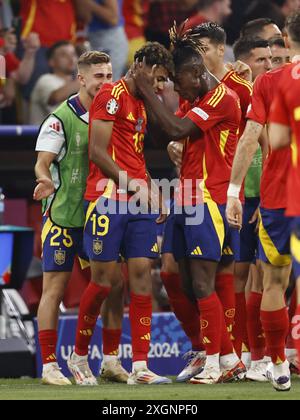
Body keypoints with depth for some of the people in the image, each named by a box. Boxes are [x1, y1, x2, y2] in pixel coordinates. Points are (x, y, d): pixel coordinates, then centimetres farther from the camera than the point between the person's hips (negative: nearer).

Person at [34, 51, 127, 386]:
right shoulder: (61, 118, -8)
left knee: (114, 284, 4)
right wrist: (45, 180, -30)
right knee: (55, 287, -4)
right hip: (63, 215, -6)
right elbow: (42, 162, -9)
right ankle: (49, 366, -1)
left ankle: (110, 360, 15)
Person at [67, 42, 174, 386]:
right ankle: (79, 355, 14)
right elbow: (97, 152, -13)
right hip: (108, 199, -8)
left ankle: (140, 367, -3)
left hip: (138, 203, 8)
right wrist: (131, 183, -13)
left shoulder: (141, 103, 20)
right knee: (103, 279, -4)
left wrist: (150, 189, 12)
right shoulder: (112, 96, -7)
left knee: (141, 275, -1)